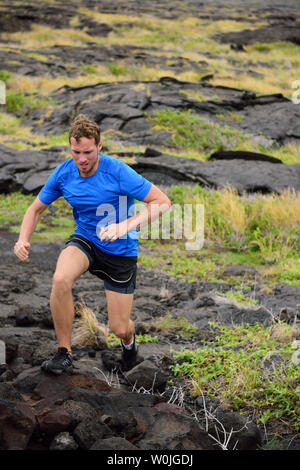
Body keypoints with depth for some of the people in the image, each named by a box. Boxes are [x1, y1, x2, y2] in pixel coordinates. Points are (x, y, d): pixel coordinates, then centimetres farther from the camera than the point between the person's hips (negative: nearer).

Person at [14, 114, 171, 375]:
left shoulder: (118, 172, -23)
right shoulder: (63, 173, -10)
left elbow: (162, 201, -21)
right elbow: (36, 208, 5)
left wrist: (125, 226, -35)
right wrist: (24, 239, -16)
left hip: (120, 252, -2)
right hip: (84, 241, 3)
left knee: (119, 328, 0)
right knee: (61, 279, -33)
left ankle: (129, 339, 42)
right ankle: (64, 354, -15)